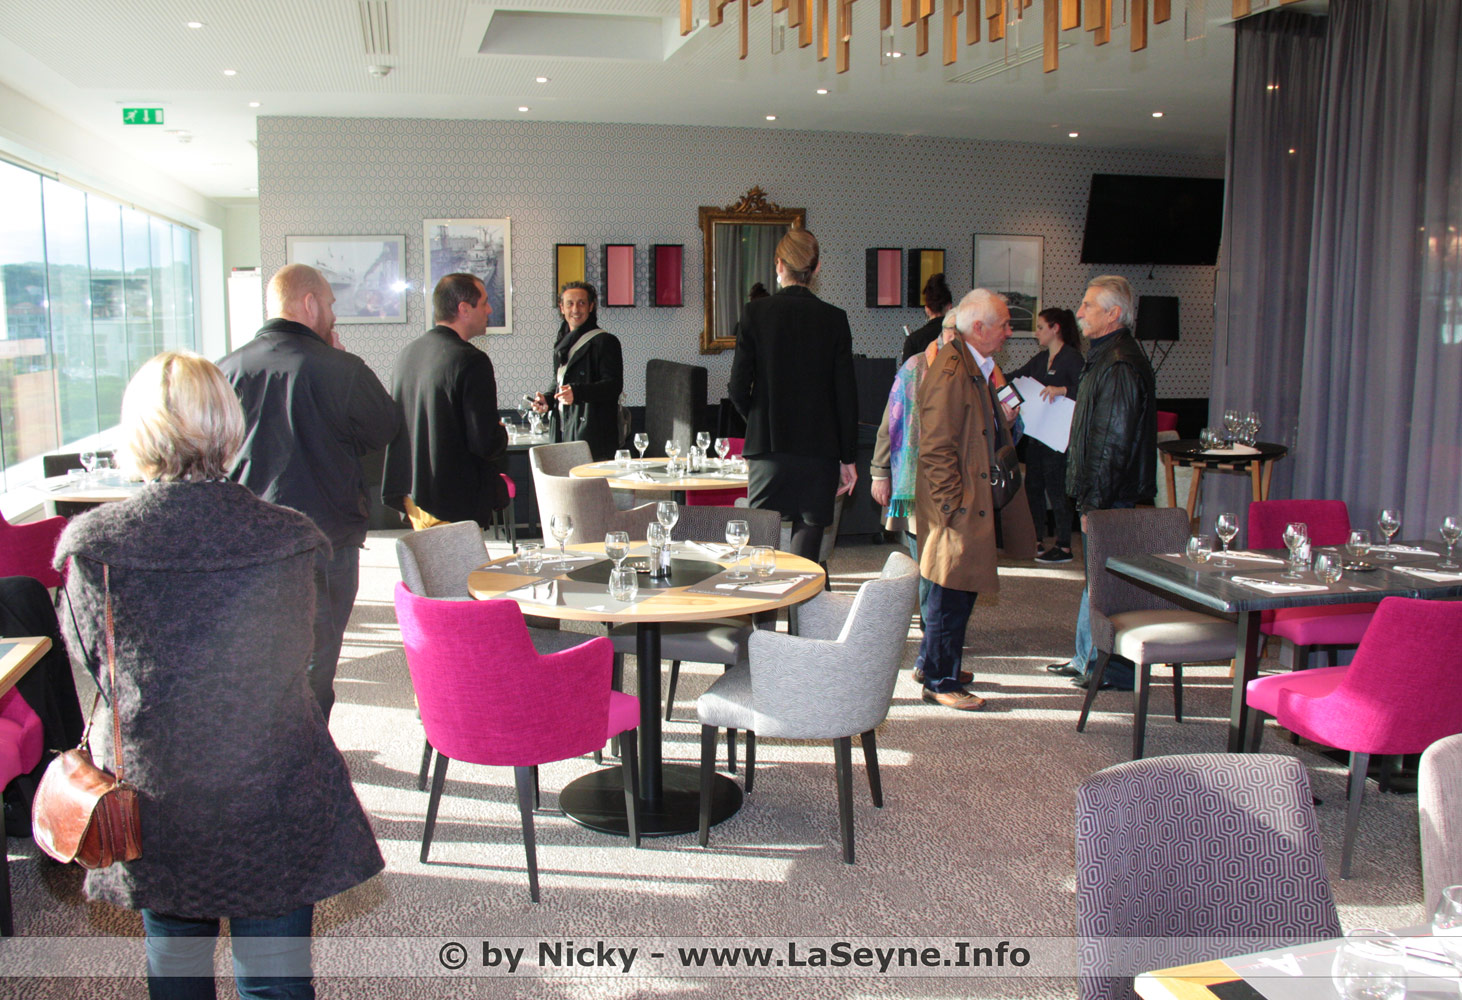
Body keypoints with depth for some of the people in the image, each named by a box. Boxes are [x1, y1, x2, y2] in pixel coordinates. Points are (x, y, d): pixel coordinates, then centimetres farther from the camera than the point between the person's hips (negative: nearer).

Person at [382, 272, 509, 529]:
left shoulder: (407, 352, 6)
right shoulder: (472, 361, -18)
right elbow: (487, 444, -21)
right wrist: (502, 433, 1)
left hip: (411, 493, 8)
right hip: (454, 501, -8)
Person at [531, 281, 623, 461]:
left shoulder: (605, 342, -4)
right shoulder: (563, 343, 19)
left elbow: (614, 385, -13)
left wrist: (577, 392, -24)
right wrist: (546, 399, 9)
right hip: (564, 431, 7)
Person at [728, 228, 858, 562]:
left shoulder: (756, 313, -4)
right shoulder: (834, 319, -1)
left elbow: (739, 388, -4)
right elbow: (846, 394, 0)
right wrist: (847, 458, 8)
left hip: (767, 447, 0)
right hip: (819, 450, 1)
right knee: (807, 548, 5)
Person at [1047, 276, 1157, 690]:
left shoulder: (1120, 366, -20)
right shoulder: (1105, 357, 14)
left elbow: (1113, 443, -22)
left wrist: (1095, 503, -20)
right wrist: (1089, 497, 18)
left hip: (1113, 499, -11)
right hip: (1104, 496, 11)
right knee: (1097, 577, 17)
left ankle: (1117, 669, 9)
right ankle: (1089, 659, 28)